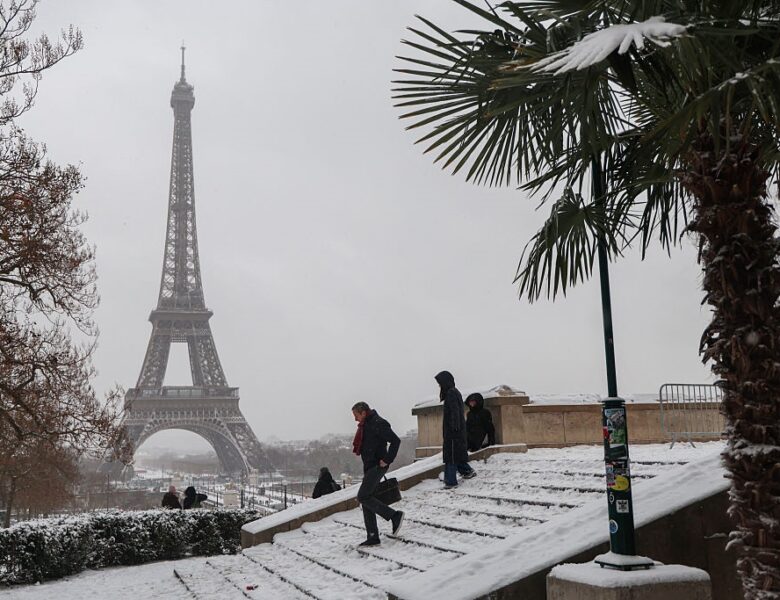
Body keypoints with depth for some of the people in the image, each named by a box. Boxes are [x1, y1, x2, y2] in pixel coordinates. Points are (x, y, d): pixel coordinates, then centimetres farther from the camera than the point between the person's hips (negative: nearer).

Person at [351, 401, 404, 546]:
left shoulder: (378, 424, -15)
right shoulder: (365, 425, 15)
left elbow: (396, 440, -21)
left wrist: (387, 459, -20)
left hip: (377, 466, -10)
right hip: (369, 467, 10)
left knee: (363, 497, -14)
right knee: (366, 500, 7)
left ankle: (395, 515, -7)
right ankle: (372, 537, 9)